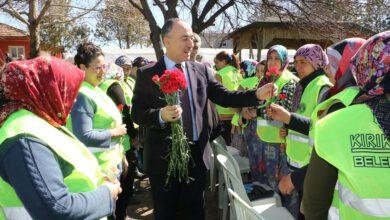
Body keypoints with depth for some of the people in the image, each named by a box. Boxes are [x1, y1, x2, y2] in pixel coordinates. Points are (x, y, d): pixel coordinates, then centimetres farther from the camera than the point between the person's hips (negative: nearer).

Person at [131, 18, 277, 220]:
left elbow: (224, 97, 0)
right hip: (164, 157, -3)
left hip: (196, 154, 3)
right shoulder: (147, 74, -6)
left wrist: (257, 94, -13)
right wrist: (161, 115, -26)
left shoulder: (201, 70, 3)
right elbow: (137, 114, -7)